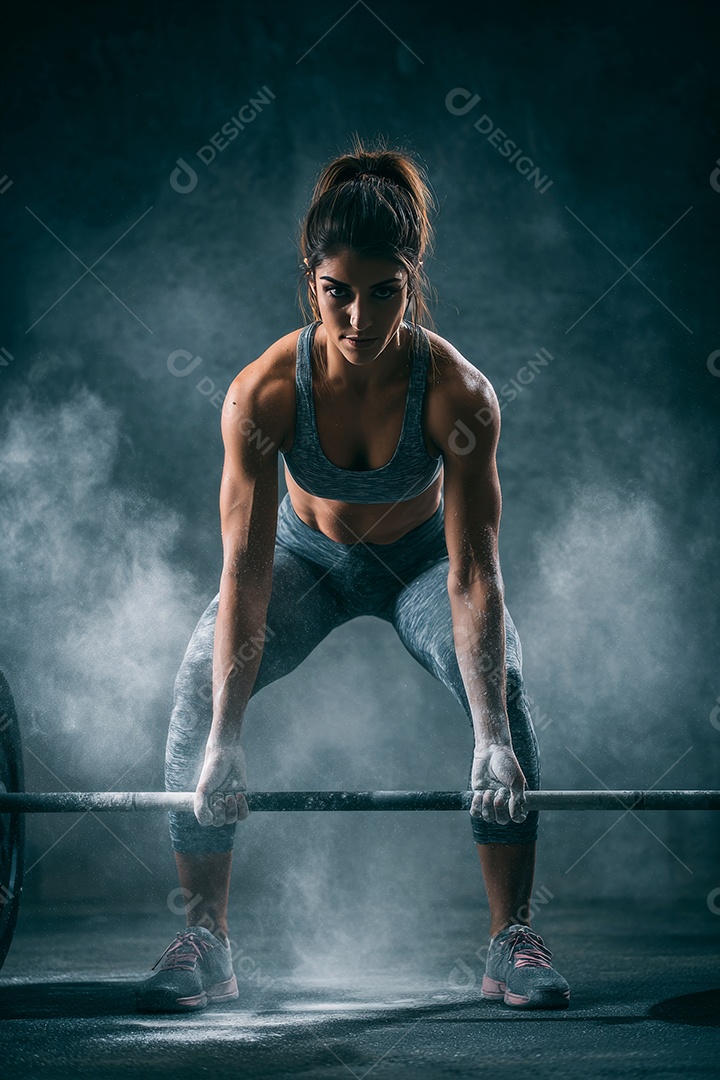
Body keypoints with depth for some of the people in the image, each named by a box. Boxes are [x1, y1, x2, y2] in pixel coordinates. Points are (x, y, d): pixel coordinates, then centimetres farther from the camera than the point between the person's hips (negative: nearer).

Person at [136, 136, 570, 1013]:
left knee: (502, 682, -26)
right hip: (310, 551, 1)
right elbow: (245, 570, -33)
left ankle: (513, 940, -13)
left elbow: (472, 575, -33)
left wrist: (491, 738, -42)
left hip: (422, 555, -1)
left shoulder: (458, 394, -33)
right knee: (200, 685, -21)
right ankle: (204, 939, -10)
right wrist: (225, 739, -40)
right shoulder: (263, 392, -32)